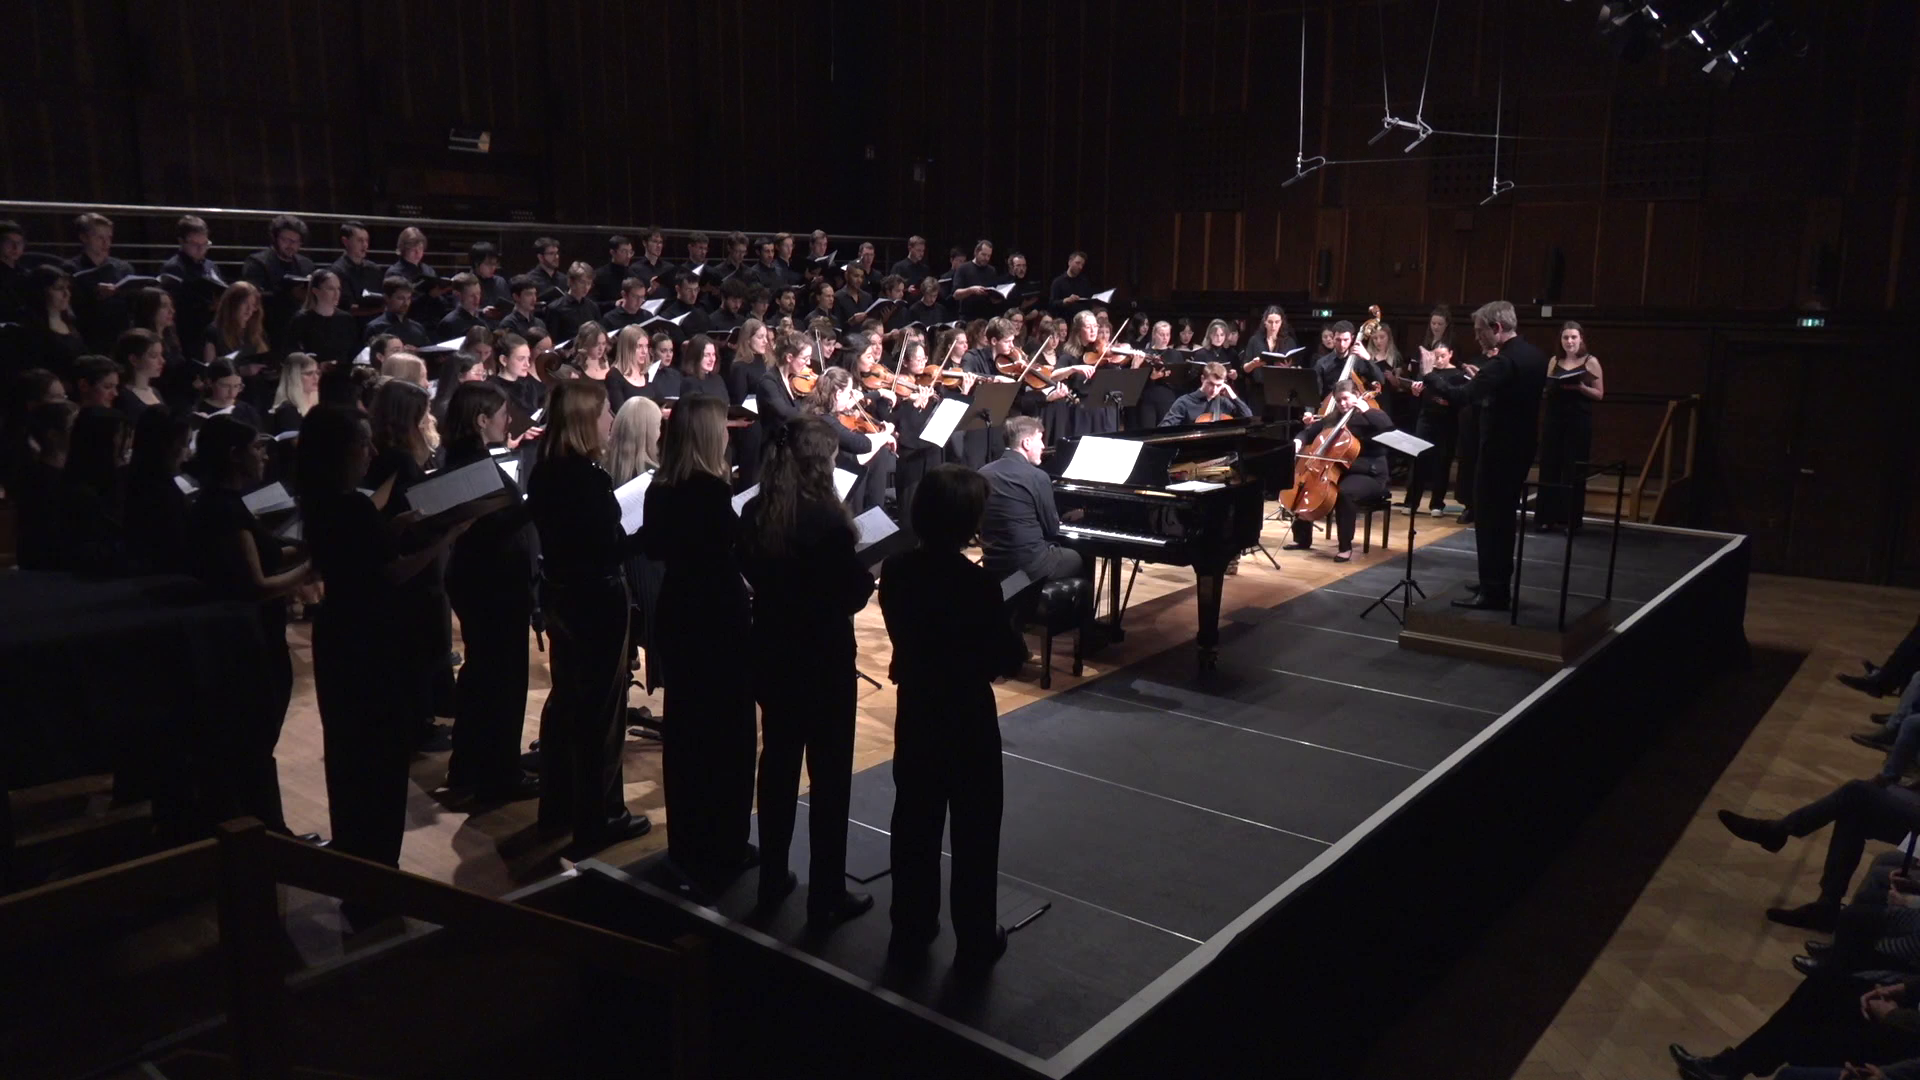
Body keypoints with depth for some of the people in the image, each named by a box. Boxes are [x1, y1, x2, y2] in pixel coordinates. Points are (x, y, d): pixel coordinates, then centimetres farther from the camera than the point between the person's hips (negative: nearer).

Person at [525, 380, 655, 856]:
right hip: (595, 600, -9)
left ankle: (557, 806, 30)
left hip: (560, 593, 9)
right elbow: (611, 549, -24)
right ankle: (597, 819, 12)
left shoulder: (544, 472, 4)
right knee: (601, 708, 2)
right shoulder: (590, 478, -22)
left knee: (565, 698, 19)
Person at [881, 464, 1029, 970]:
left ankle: (911, 926, 30)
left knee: (915, 820, 17)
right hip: (968, 717, -5)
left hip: (915, 710, 5)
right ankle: (976, 941, 20)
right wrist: (1011, 630, 2)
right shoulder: (978, 583, -23)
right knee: (974, 830, 9)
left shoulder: (896, 572, -6)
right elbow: (1010, 660, -16)